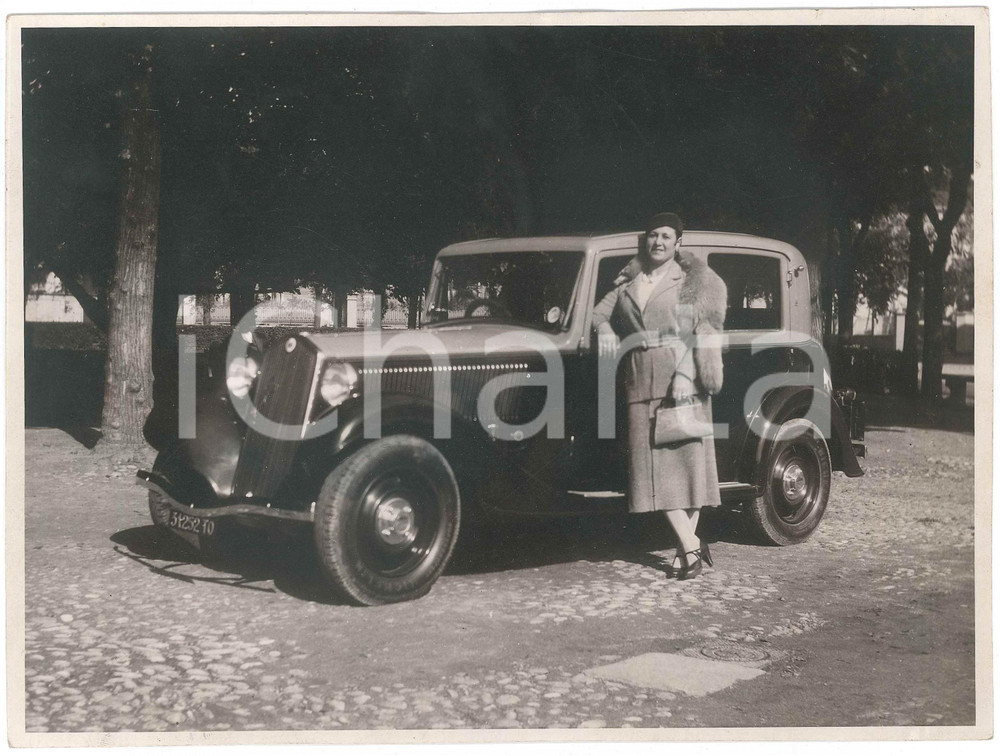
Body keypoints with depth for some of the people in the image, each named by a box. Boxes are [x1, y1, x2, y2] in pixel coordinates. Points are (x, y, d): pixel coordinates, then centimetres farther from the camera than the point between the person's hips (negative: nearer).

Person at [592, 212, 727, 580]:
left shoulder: (693, 280, 3)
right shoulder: (629, 282, 16)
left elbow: (701, 331, -6)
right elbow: (600, 311, 21)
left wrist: (685, 374, -18)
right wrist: (604, 329, -3)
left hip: (683, 380, -4)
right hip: (642, 382, 4)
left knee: (687, 458, -2)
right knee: (655, 466, -3)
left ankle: (685, 547, 5)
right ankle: (691, 545, 1)